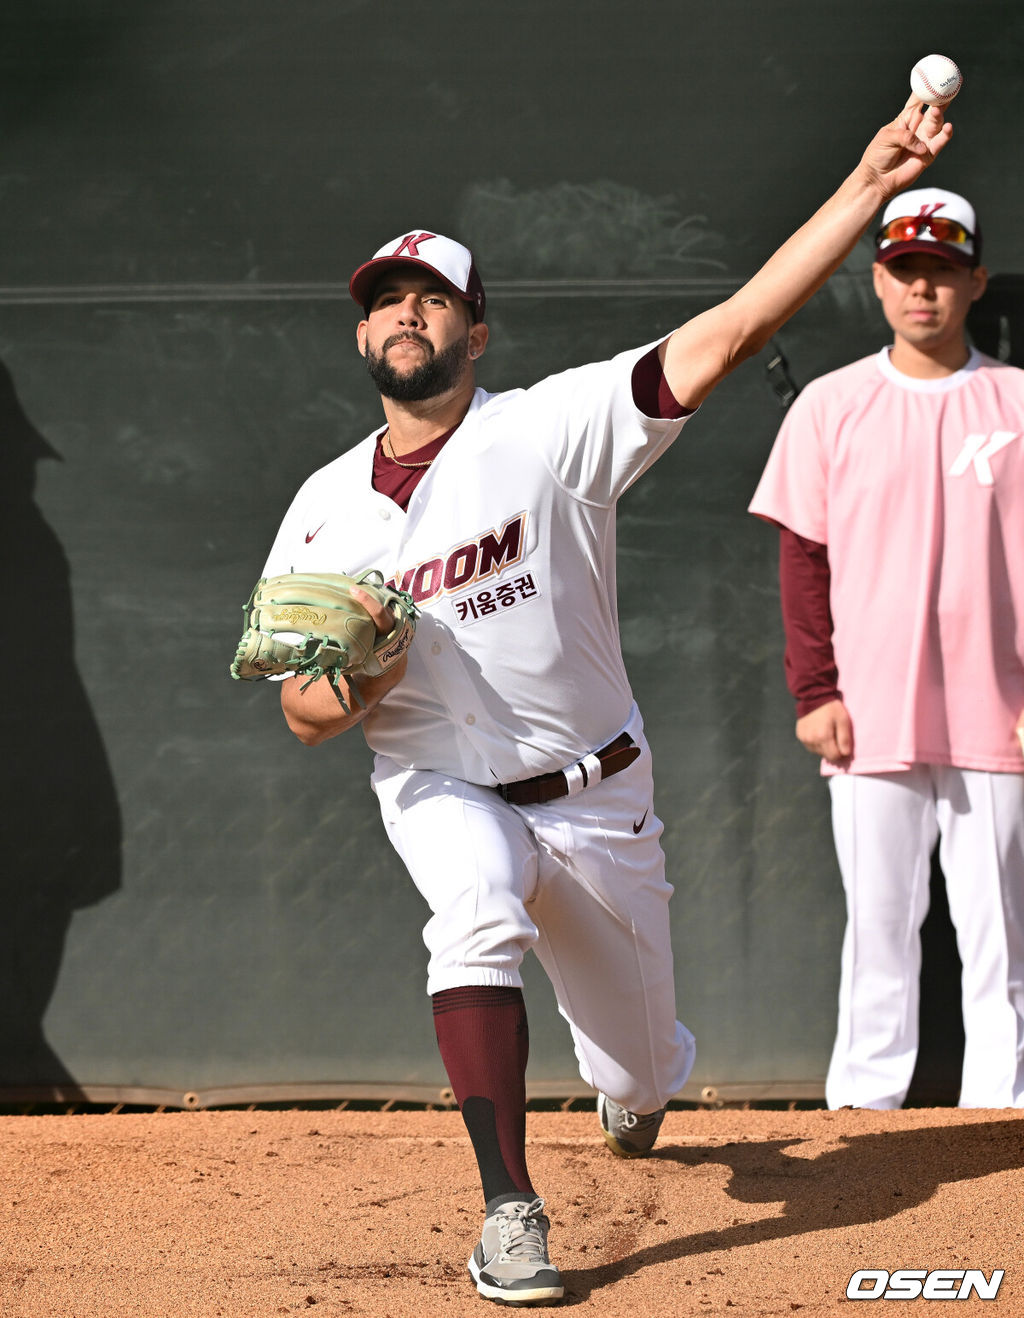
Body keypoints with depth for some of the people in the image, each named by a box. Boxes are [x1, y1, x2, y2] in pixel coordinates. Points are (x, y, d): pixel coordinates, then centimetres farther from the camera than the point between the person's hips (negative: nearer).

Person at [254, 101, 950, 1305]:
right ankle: (509, 1213, -32)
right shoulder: (324, 509, -1)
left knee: (641, 1071, 11)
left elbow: (730, 332, -23)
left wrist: (866, 186, -32)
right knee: (479, 908, -35)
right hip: (440, 790, 1)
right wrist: (346, 689, -23)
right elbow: (302, 713, 3)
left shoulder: (551, 428, -12)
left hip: (594, 795, 0)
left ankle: (632, 1090, 51)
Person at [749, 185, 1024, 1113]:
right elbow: (804, 560, 5)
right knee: (877, 931, 3)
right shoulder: (831, 408, 6)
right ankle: (862, 1115, 9)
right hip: (872, 719, 0)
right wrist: (815, 691, -3)